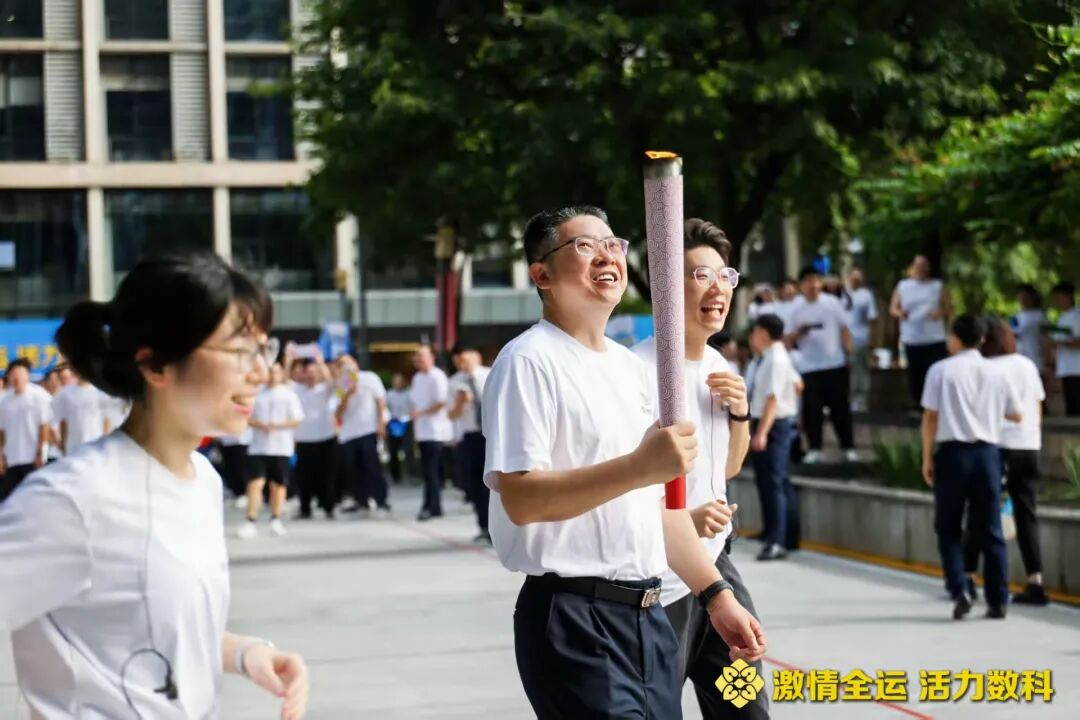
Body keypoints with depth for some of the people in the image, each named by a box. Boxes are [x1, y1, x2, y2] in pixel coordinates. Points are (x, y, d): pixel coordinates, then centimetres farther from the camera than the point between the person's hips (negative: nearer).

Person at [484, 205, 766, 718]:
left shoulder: (633, 368, 16)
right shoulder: (528, 363, -11)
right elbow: (520, 499, -22)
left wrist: (716, 595, 14)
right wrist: (640, 466, -28)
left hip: (647, 616, 8)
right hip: (574, 621, -8)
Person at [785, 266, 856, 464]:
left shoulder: (832, 303, 2)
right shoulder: (796, 310, 4)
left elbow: (844, 329, 5)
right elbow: (787, 340, 4)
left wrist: (848, 353, -3)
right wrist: (800, 332, -15)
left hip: (835, 364, -1)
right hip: (809, 367, 1)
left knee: (840, 407, 3)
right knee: (812, 409, 0)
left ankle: (848, 447, 11)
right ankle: (814, 449, 8)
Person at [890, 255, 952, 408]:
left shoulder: (938, 286, 7)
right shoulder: (902, 286, 9)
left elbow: (949, 308, 7)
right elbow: (893, 308, 9)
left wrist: (941, 313, -17)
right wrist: (899, 313, -14)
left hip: (935, 339, -1)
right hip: (912, 340, 1)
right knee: (915, 374, 5)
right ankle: (918, 405, 17)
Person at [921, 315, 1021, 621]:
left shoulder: (941, 370, -3)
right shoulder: (996, 372, 6)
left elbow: (930, 416, -5)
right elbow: (1016, 415, 15)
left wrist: (927, 457, 2)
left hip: (953, 452, -3)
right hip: (987, 452, 3)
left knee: (948, 528, 9)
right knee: (990, 531, 9)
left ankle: (959, 590, -6)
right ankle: (997, 601, 8)